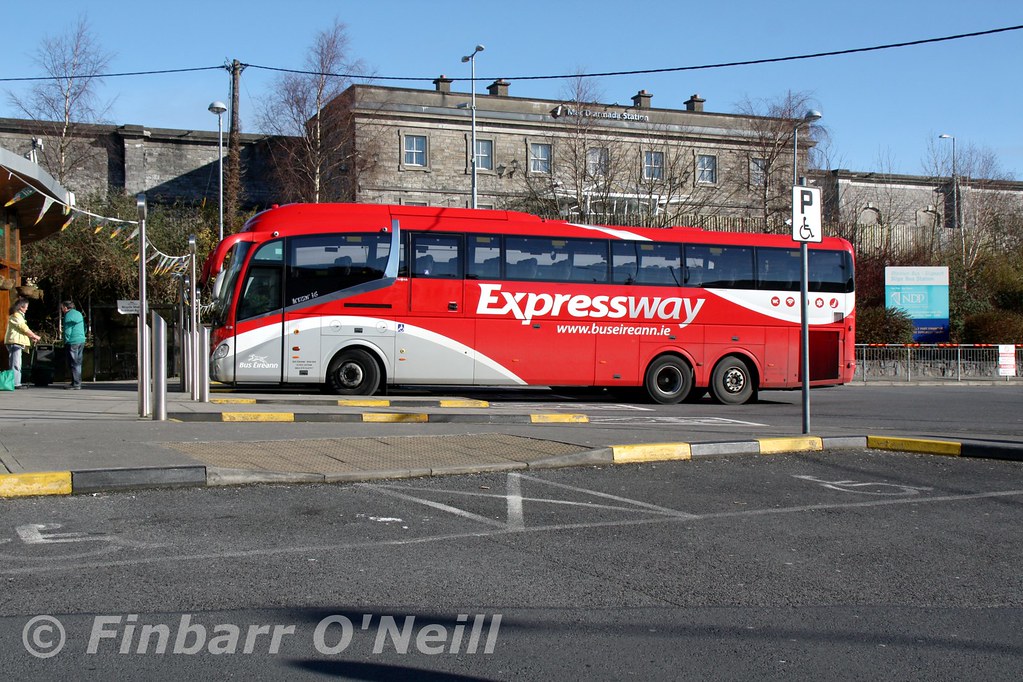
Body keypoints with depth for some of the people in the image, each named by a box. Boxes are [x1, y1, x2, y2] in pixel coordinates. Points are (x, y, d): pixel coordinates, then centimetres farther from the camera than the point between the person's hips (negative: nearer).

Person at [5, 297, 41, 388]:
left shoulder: (18, 316, 19)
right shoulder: (16, 316, -12)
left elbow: (22, 330, 22)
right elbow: (24, 329, -14)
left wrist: (31, 336, 12)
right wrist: (35, 336, -4)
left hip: (16, 342, 11)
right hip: (15, 342, -11)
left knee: (16, 364, 12)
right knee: (16, 364, -10)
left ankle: (17, 382, 15)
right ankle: (15, 383, -11)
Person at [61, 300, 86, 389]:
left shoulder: (68, 316, -10)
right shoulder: (79, 314, 17)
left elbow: (67, 331, -14)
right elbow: (84, 328, 21)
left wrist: (66, 341, -5)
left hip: (73, 342, -8)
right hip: (82, 341, 8)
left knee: (73, 364, -6)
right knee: (78, 363, 13)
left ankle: (76, 384, -8)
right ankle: (78, 383, 17)